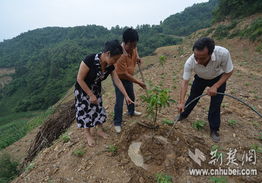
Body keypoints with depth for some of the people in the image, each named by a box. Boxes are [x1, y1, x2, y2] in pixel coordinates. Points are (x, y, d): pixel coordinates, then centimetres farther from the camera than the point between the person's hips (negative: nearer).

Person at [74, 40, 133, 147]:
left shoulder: (110, 66, -16)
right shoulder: (90, 60, -35)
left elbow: (117, 81, -6)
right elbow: (80, 79, -27)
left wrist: (126, 96, -6)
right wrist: (91, 95, -22)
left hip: (96, 89, 5)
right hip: (83, 89, -5)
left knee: (98, 108, 15)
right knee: (86, 111, 8)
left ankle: (99, 130, 38)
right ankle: (88, 134, 30)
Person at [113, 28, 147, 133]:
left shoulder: (132, 46, -14)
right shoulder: (121, 55, -35)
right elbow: (125, 74, -31)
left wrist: (137, 56, -7)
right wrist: (139, 83, -28)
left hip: (129, 77, 7)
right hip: (120, 79, -7)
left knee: (131, 96, 24)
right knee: (119, 102, -1)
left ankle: (131, 112, 51)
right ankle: (117, 123, 17)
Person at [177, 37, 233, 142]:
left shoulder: (223, 53, -40)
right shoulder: (190, 62, -37)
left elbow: (228, 72, -21)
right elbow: (185, 82, -27)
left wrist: (215, 86, -31)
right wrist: (181, 102, -32)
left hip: (218, 78, -1)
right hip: (200, 78, 1)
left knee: (215, 104, -1)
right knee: (192, 98, 11)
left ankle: (214, 130, 17)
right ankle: (183, 114, 38)